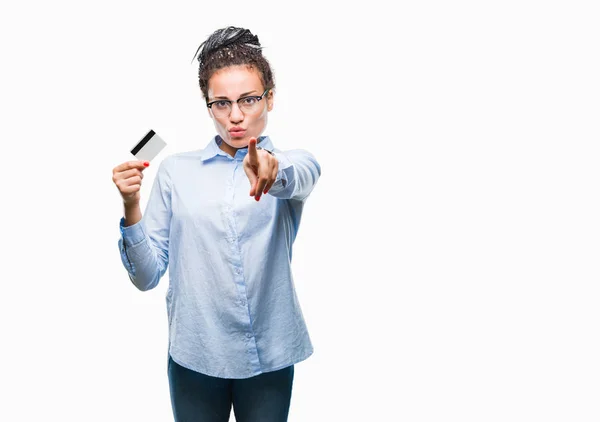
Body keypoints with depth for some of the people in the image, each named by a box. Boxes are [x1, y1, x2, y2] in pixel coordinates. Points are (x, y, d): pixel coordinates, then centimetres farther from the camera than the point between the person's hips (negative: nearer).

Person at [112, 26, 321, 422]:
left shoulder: (292, 164, -1)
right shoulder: (175, 170, 0)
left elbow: (304, 174, -27)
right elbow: (147, 275, -2)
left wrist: (273, 171, -49)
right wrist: (131, 206, -18)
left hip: (269, 356, 0)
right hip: (194, 353, 1)